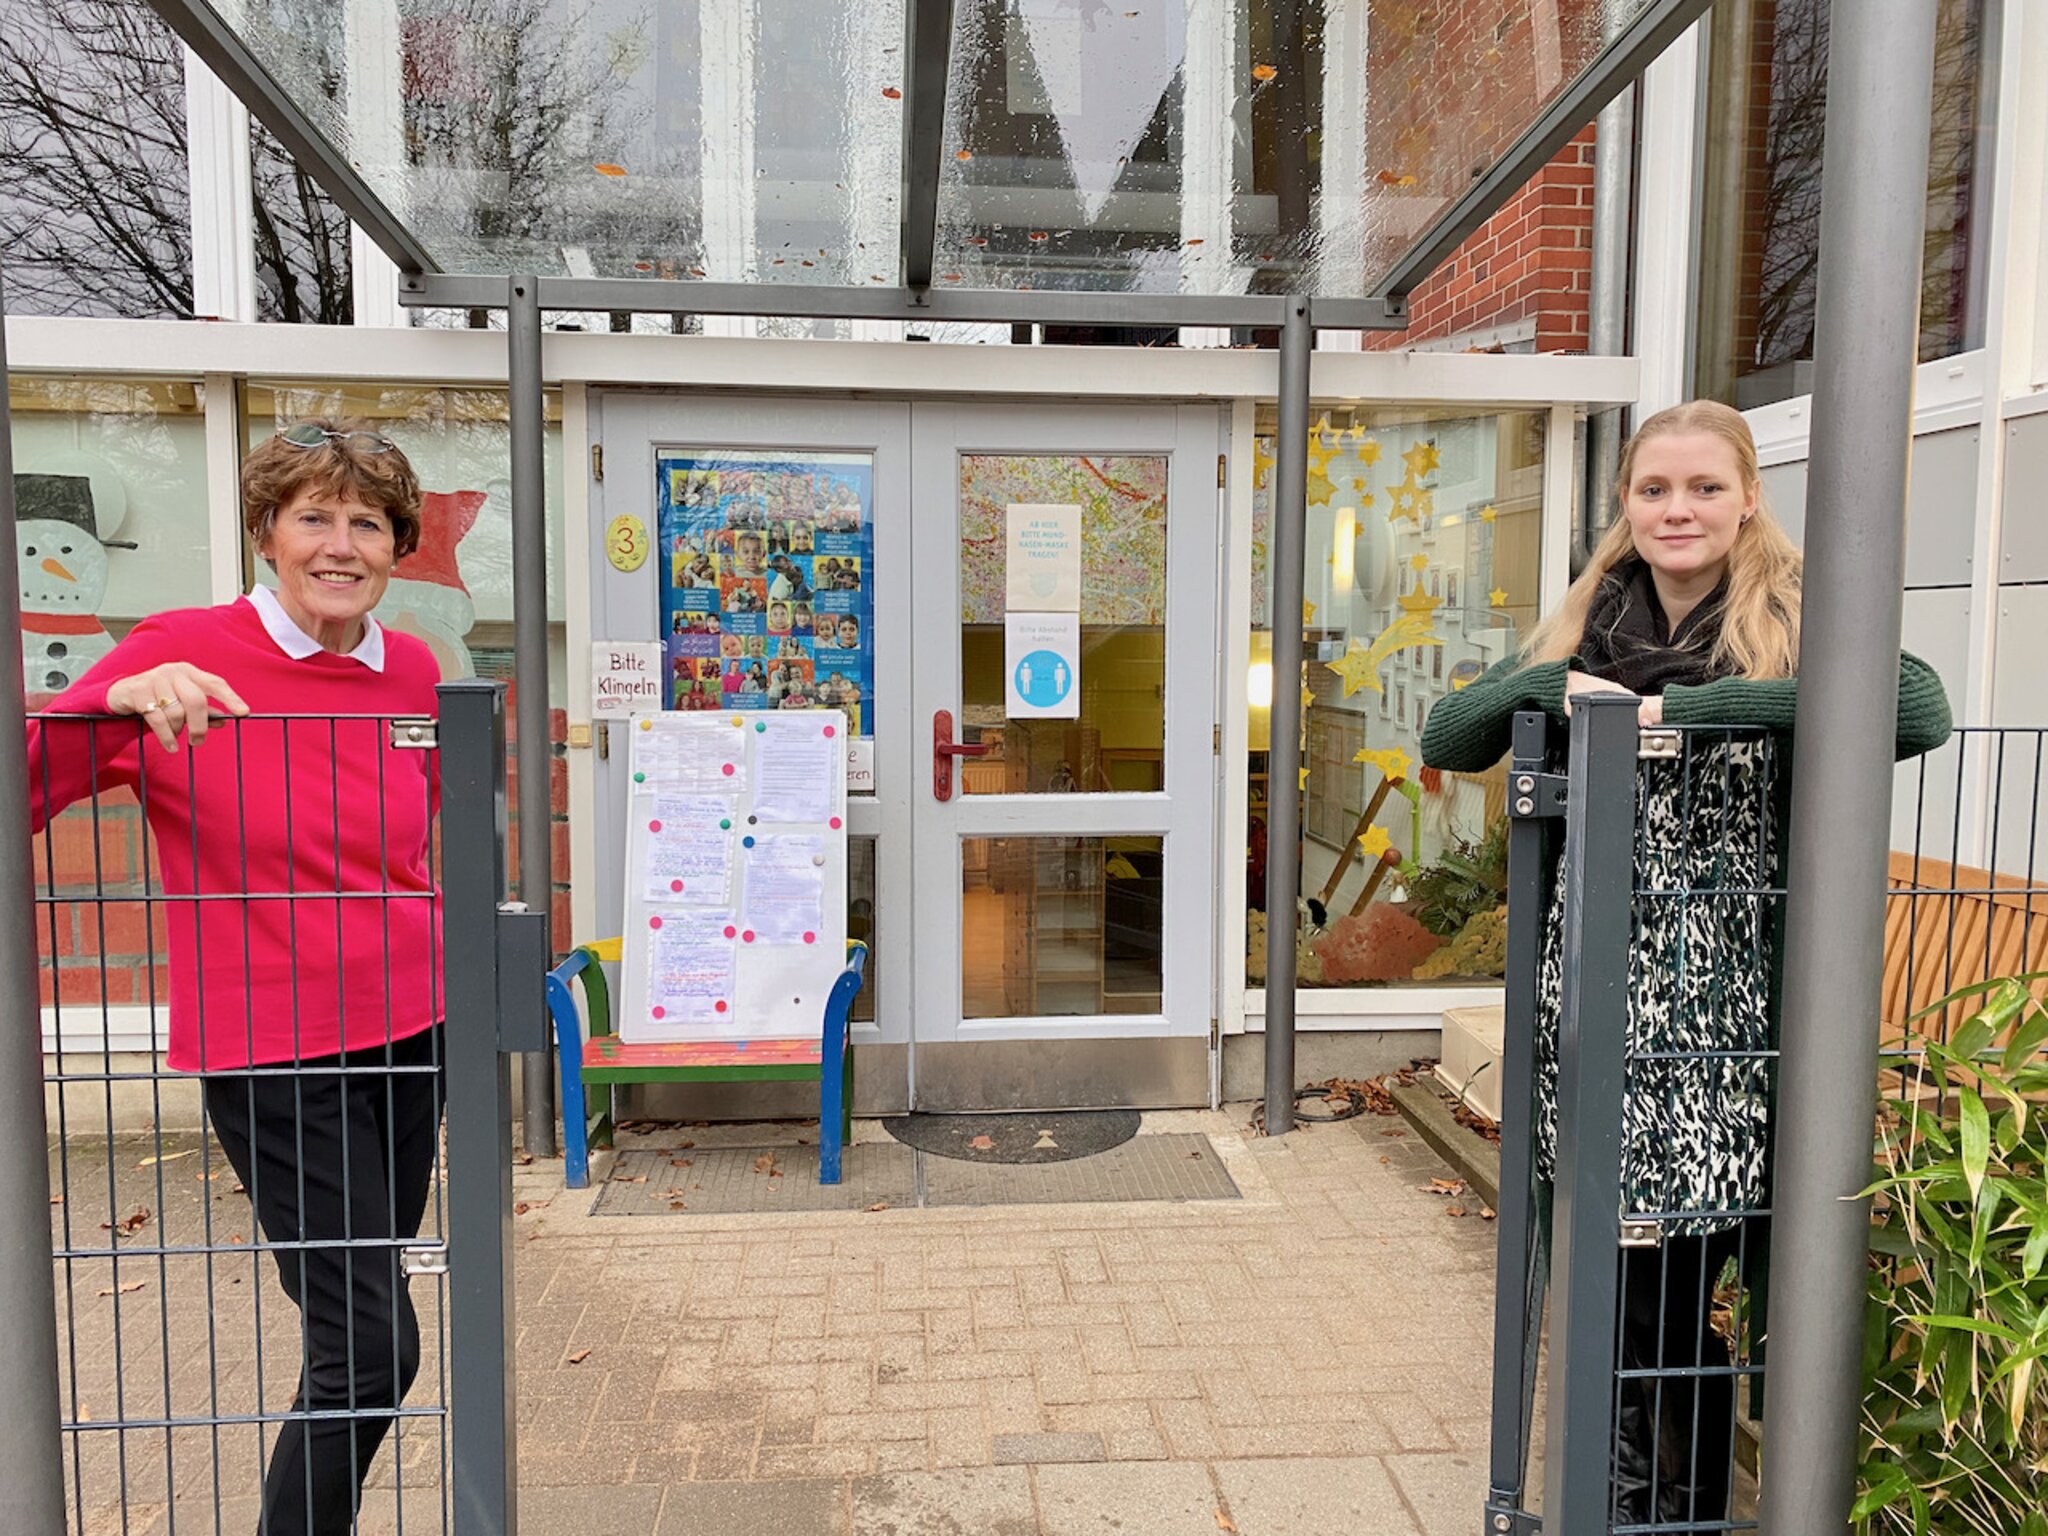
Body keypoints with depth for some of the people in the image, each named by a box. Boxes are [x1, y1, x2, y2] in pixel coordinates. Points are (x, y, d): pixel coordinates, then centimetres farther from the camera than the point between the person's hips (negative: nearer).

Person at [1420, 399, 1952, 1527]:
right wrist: (1550, 684, -10)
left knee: (1676, 1282, 0)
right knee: (1618, 1279, 7)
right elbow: (1444, 741, 8)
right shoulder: (1590, 632, 11)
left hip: (1723, 1001, -3)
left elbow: (1921, 711, -21)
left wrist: (1694, 704, -22)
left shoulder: (1790, 624, -1)